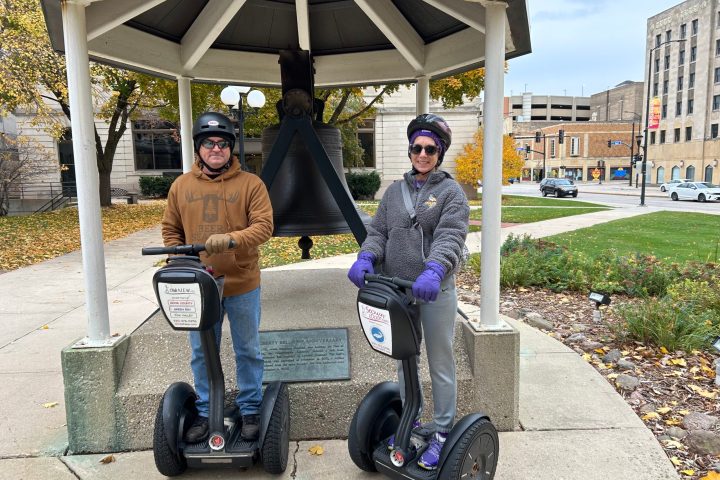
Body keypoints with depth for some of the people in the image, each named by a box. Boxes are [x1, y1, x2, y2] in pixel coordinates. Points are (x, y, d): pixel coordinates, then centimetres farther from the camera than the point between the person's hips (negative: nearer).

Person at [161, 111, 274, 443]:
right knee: (202, 353, 15)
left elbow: (263, 226, -14)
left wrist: (231, 239, -30)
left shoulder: (250, 184, -5)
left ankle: (250, 410, 29)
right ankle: (205, 412, 33)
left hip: (242, 285, -2)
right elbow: (170, 230, 11)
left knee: (247, 351, 12)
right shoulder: (181, 185, 5)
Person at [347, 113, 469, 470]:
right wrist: (366, 258, -16)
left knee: (440, 364, 8)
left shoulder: (451, 192, -5)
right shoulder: (394, 191, 10)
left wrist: (434, 271, -37)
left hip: (434, 290, -5)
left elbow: (450, 238, -19)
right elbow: (378, 232, 5)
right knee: (403, 360, 19)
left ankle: (443, 432, 23)